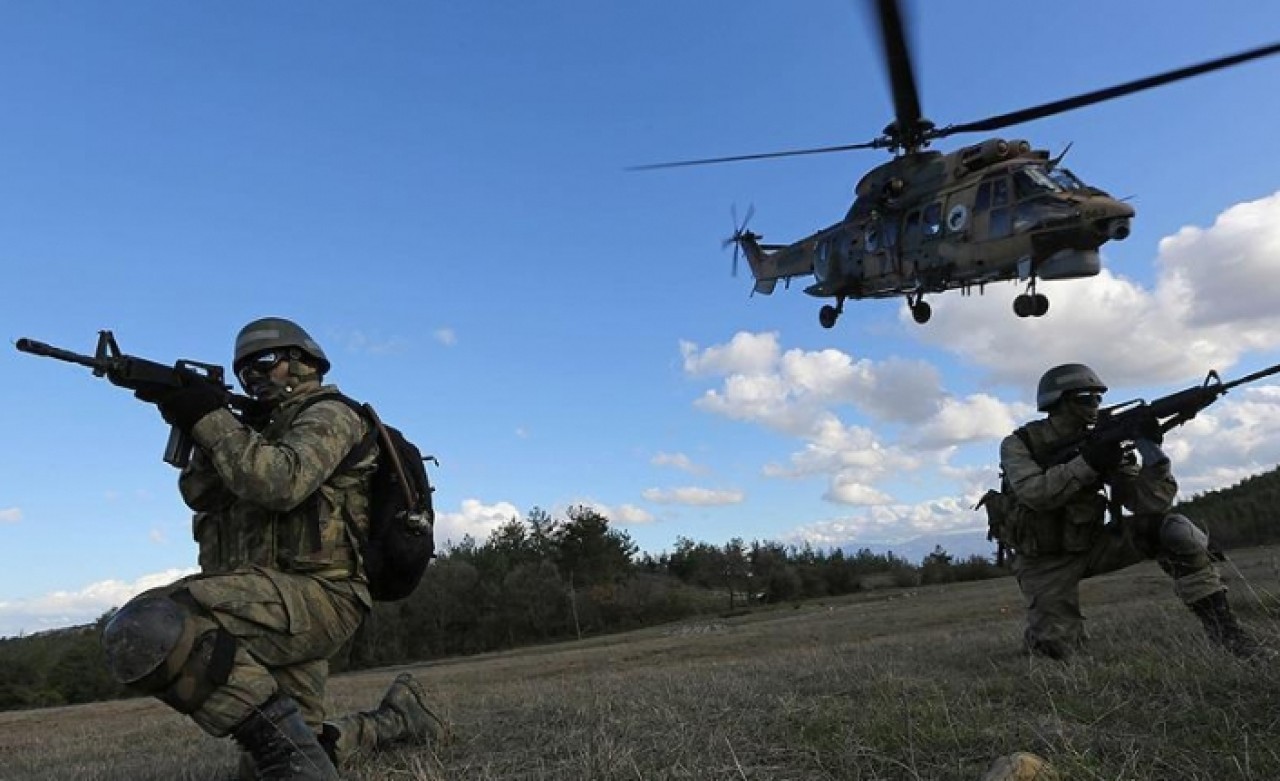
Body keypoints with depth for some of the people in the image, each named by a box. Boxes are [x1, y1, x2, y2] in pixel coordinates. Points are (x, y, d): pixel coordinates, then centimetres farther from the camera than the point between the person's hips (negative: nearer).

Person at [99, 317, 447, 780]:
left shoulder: (328, 415, 0)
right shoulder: (264, 431, 26)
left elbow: (281, 483, -20)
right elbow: (201, 495, 12)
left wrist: (210, 418, -12)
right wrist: (197, 425, -2)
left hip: (314, 595, -9)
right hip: (281, 605, 9)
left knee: (143, 632, -28)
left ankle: (283, 738, -24)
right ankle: (398, 717, 30)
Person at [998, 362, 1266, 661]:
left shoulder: (1101, 443, -1)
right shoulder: (1018, 444, -11)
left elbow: (1147, 503, -10)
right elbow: (1034, 494, -30)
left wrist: (1151, 451, -25)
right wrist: (1087, 463, -32)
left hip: (1090, 545, 4)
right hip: (1045, 561, -3)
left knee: (1173, 528, -18)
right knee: (1056, 646, -19)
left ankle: (1220, 622, -10)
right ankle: (1045, 631, 19)